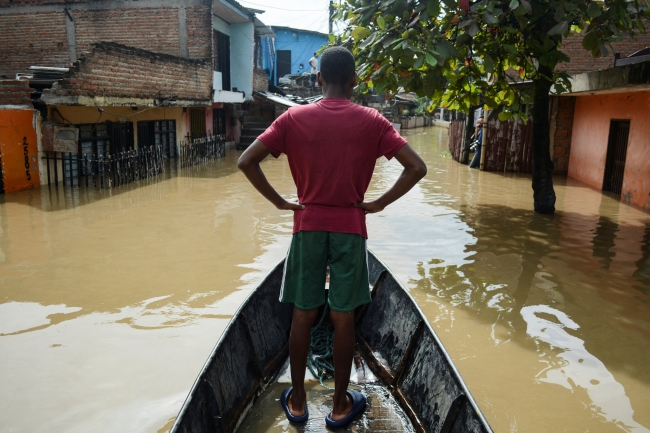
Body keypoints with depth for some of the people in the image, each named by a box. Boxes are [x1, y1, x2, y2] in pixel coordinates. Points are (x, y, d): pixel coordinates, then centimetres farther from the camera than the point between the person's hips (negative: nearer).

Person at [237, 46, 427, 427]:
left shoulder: (294, 118, -2)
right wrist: (378, 204, -3)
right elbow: (417, 168, -9)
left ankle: (297, 400, 26)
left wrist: (280, 202, -1)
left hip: (308, 227, 1)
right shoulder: (372, 121, -4)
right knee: (343, 317, 9)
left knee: (303, 315, 12)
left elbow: (246, 161, -8)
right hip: (350, 229, -1)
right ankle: (341, 404, 23)